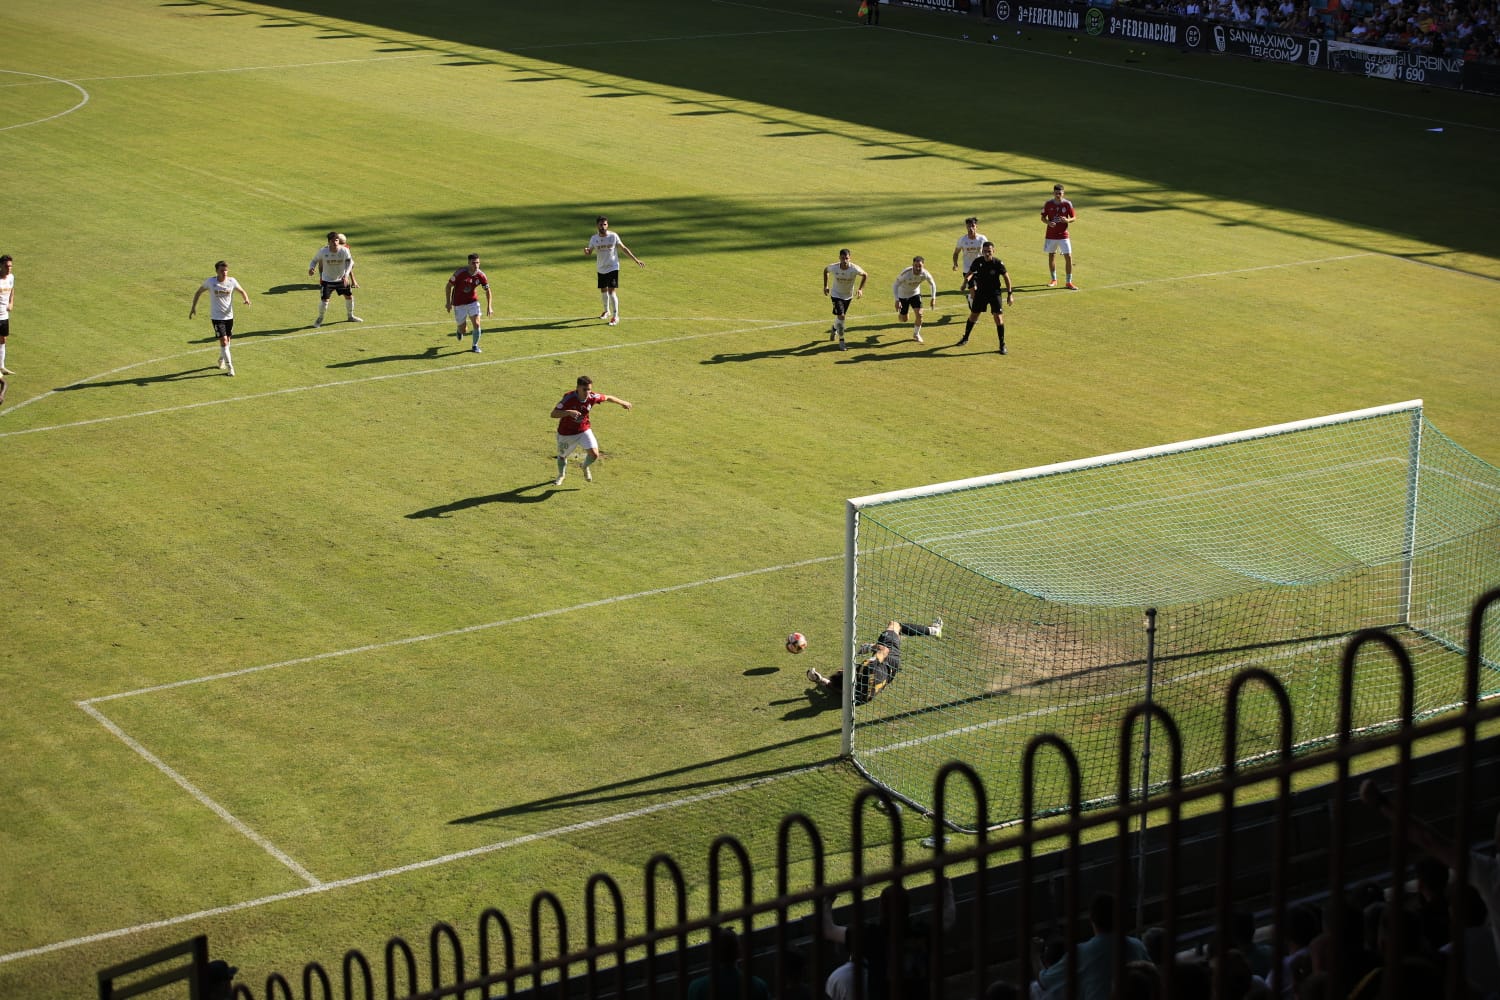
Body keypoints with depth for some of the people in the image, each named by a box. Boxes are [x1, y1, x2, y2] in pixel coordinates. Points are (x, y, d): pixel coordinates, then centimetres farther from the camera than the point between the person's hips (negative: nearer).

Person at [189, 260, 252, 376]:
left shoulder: (232, 281, -8)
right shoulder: (210, 282, -11)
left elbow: (241, 291, 8)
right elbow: (198, 292, 5)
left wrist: (246, 299, -13)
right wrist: (193, 307, 4)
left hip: (229, 316, 3)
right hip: (216, 317, -3)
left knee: (227, 340, 16)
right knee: (223, 340, -13)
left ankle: (221, 359, 45)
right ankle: (230, 368, -7)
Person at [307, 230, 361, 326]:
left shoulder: (344, 250, -18)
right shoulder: (323, 251, -18)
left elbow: (349, 262, -17)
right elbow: (315, 260, -5)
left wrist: (346, 275, -32)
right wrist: (311, 268, -27)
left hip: (342, 279, 2)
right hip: (327, 280, -2)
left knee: (349, 296, 12)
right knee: (324, 299, -12)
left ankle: (351, 316, 37)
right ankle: (320, 319, 13)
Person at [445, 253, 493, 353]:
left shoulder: (481, 275, -13)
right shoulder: (460, 272, -21)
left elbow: (487, 291, -1)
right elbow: (449, 285, -10)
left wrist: (489, 307, -7)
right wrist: (448, 302, -12)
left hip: (473, 301, 2)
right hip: (459, 304, -2)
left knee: (476, 324, -13)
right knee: (462, 329, 4)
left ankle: (475, 346, 10)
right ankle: (459, 332, 43)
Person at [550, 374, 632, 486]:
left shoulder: (592, 397, -19)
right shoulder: (568, 398, -31)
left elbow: (608, 398, 3)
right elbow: (553, 414, -34)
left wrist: (623, 403, 13)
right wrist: (569, 412, -50)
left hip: (584, 431, 2)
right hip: (566, 434, -2)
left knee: (594, 454, -14)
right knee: (562, 456, 18)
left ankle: (585, 467, 23)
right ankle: (561, 476, 51)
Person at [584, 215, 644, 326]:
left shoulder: (613, 236, -11)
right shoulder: (594, 238, -3)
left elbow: (624, 248, -2)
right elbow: (589, 253, 1)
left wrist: (636, 260, -3)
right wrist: (585, 251, -25)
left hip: (613, 268, -4)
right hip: (601, 269, 4)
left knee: (612, 291, -12)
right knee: (603, 291, 17)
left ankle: (615, 316, -3)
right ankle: (607, 311, 40)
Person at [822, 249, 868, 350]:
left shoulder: (854, 269, -27)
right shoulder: (833, 268, -25)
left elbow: (865, 275, -7)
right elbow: (825, 270, 0)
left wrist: (860, 289, -14)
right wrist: (826, 286, -2)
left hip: (848, 295, 2)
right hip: (836, 295, -2)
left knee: (841, 316, 20)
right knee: (840, 316, -17)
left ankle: (834, 329, 53)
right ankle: (841, 341, -6)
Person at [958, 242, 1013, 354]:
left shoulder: (998, 263, -16)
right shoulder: (978, 261, -10)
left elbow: (1006, 277, -6)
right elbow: (970, 272, 3)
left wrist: (1009, 294, -6)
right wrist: (966, 280, -21)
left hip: (994, 293, -3)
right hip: (980, 292, 3)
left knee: (998, 318, -11)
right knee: (973, 315, 14)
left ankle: (1002, 345, 0)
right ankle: (965, 338, 36)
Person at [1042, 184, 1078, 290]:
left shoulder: (1067, 204, -5)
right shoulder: (1048, 203, -2)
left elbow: (1074, 217, 1)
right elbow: (1043, 217, 5)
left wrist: (1067, 220, -21)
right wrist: (1048, 222, -17)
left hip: (1063, 235, -2)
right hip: (1051, 235, 2)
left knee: (1068, 257, -7)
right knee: (1051, 257, 10)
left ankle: (1069, 282, 2)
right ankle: (1054, 280, 27)